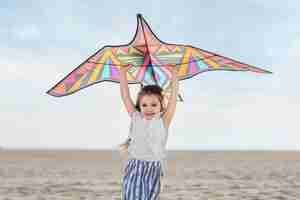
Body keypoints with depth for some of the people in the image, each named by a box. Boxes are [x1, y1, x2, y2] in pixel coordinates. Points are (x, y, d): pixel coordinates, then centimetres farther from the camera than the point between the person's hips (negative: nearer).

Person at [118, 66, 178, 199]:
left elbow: (173, 97, 1)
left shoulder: (163, 121, 3)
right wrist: (123, 73, 8)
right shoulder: (136, 118, 7)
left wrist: (174, 74, 4)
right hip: (134, 168, 1)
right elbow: (125, 96, 8)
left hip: (154, 168, -1)